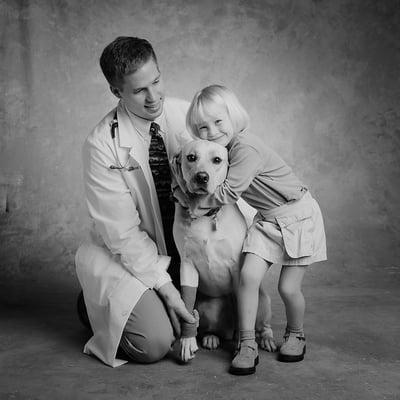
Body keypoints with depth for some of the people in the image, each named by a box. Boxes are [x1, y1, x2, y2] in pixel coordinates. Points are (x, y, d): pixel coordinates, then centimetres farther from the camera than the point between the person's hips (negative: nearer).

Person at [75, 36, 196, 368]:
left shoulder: (185, 114, -9)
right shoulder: (102, 145, -21)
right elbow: (123, 234, -19)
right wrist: (164, 287, -20)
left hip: (185, 244, 5)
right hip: (125, 254, -4)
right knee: (154, 342, -20)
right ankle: (96, 304, 11)